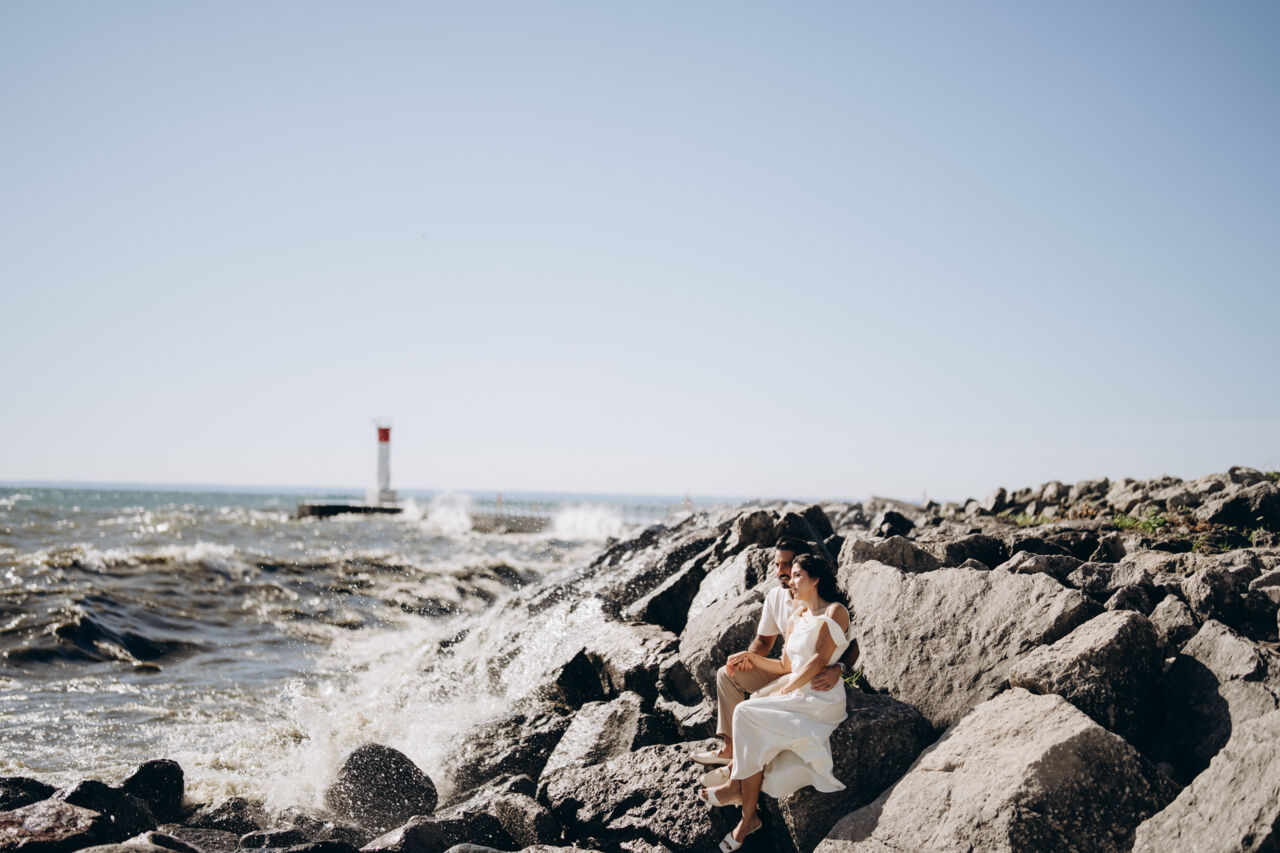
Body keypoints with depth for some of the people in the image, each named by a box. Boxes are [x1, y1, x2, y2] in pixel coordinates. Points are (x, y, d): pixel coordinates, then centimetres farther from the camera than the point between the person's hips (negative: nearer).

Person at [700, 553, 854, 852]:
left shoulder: (835, 612, -5)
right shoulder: (797, 618, 19)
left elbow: (820, 660, -14)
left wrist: (784, 691, -14)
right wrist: (751, 657, 8)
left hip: (821, 700, -7)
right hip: (794, 691, 7)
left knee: (747, 715, -22)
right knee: (745, 713, -17)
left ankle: (737, 787, -6)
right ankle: (747, 816, -18)